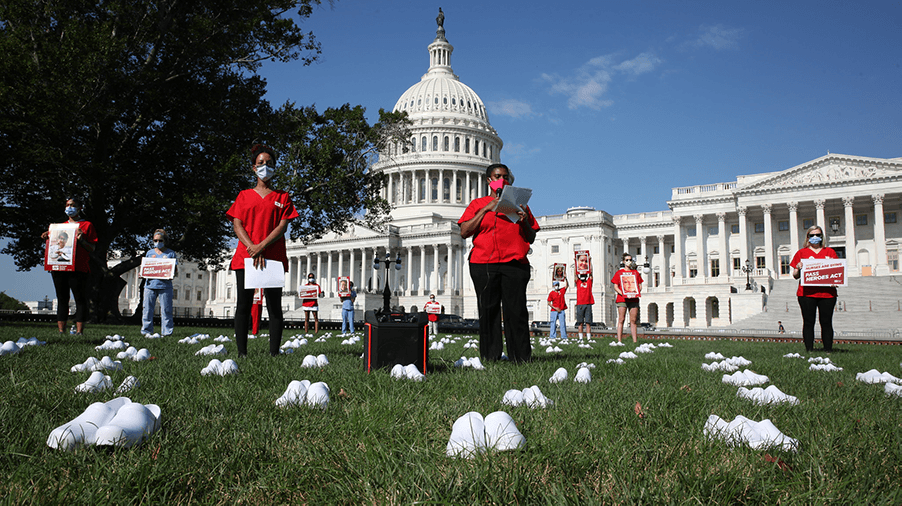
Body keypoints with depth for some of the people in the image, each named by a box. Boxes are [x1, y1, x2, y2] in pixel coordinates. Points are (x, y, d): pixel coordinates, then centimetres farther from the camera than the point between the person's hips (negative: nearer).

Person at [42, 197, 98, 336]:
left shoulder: (87, 225, 7)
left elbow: (92, 249, 1)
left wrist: (81, 240, -15)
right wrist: (47, 238, 6)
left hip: (78, 268, -5)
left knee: (80, 300, -5)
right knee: (62, 300, 6)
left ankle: (79, 332, -5)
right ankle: (61, 332, 10)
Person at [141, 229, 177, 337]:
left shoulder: (170, 253, 9)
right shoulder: (149, 252, 16)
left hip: (165, 285, -3)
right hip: (150, 283, 3)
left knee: (166, 309, -4)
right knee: (147, 308, 2)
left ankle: (167, 331, 1)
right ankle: (146, 330, 11)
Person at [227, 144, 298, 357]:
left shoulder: (282, 197, 13)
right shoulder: (244, 196, 16)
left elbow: (283, 226, 1)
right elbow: (237, 225, 6)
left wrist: (262, 246, -14)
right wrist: (252, 248, -11)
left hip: (274, 257, -1)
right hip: (245, 257, 1)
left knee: (274, 306, -4)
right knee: (244, 305, -2)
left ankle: (274, 353, -2)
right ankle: (242, 353, 2)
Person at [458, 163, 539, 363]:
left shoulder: (518, 204, 20)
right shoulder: (477, 204, 17)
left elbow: (531, 239, 19)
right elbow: (464, 232, 2)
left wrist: (525, 221, -1)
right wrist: (486, 209, -2)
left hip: (515, 263, 0)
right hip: (484, 265, 0)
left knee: (516, 310, -7)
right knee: (488, 310, -3)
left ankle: (521, 356, -3)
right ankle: (490, 356, 3)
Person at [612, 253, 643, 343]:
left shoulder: (635, 272, 15)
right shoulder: (619, 273, 7)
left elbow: (640, 285, 15)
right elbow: (615, 286, 2)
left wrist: (637, 292, -5)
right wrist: (622, 293, -13)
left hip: (634, 299, 3)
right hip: (622, 299, -3)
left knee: (633, 320, 4)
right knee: (621, 320, -4)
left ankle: (635, 341, 7)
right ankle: (619, 341, -5)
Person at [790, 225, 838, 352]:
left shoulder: (830, 252, 14)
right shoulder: (801, 253, 11)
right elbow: (795, 276, 9)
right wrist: (798, 269, -12)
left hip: (827, 293, 1)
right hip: (807, 293, -1)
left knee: (826, 322, 1)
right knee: (808, 322, -1)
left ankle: (828, 349, 7)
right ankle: (809, 350, 3)